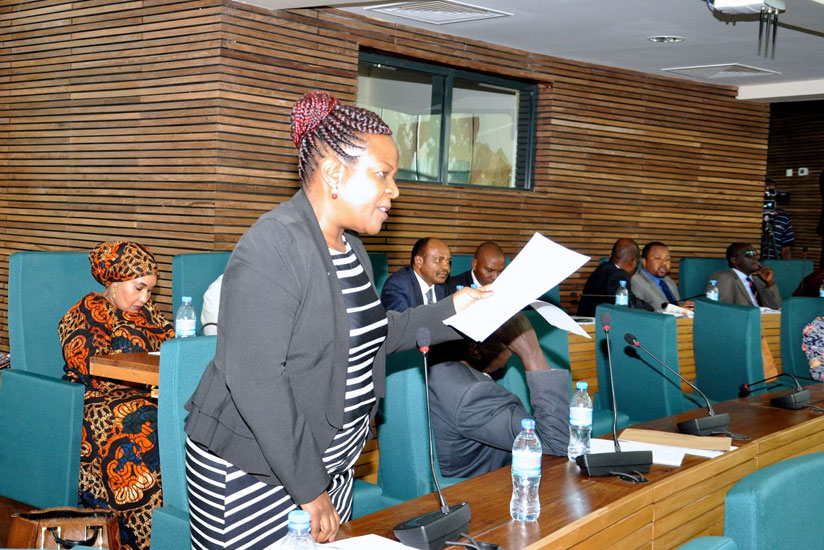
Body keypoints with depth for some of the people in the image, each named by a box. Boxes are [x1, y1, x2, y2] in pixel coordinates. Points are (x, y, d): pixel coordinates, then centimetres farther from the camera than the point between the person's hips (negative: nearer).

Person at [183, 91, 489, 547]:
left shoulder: (350, 248, 10)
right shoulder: (274, 246, -20)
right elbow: (254, 378, -25)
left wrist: (449, 311, 10)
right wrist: (308, 489, -22)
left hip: (331, 464, 8)